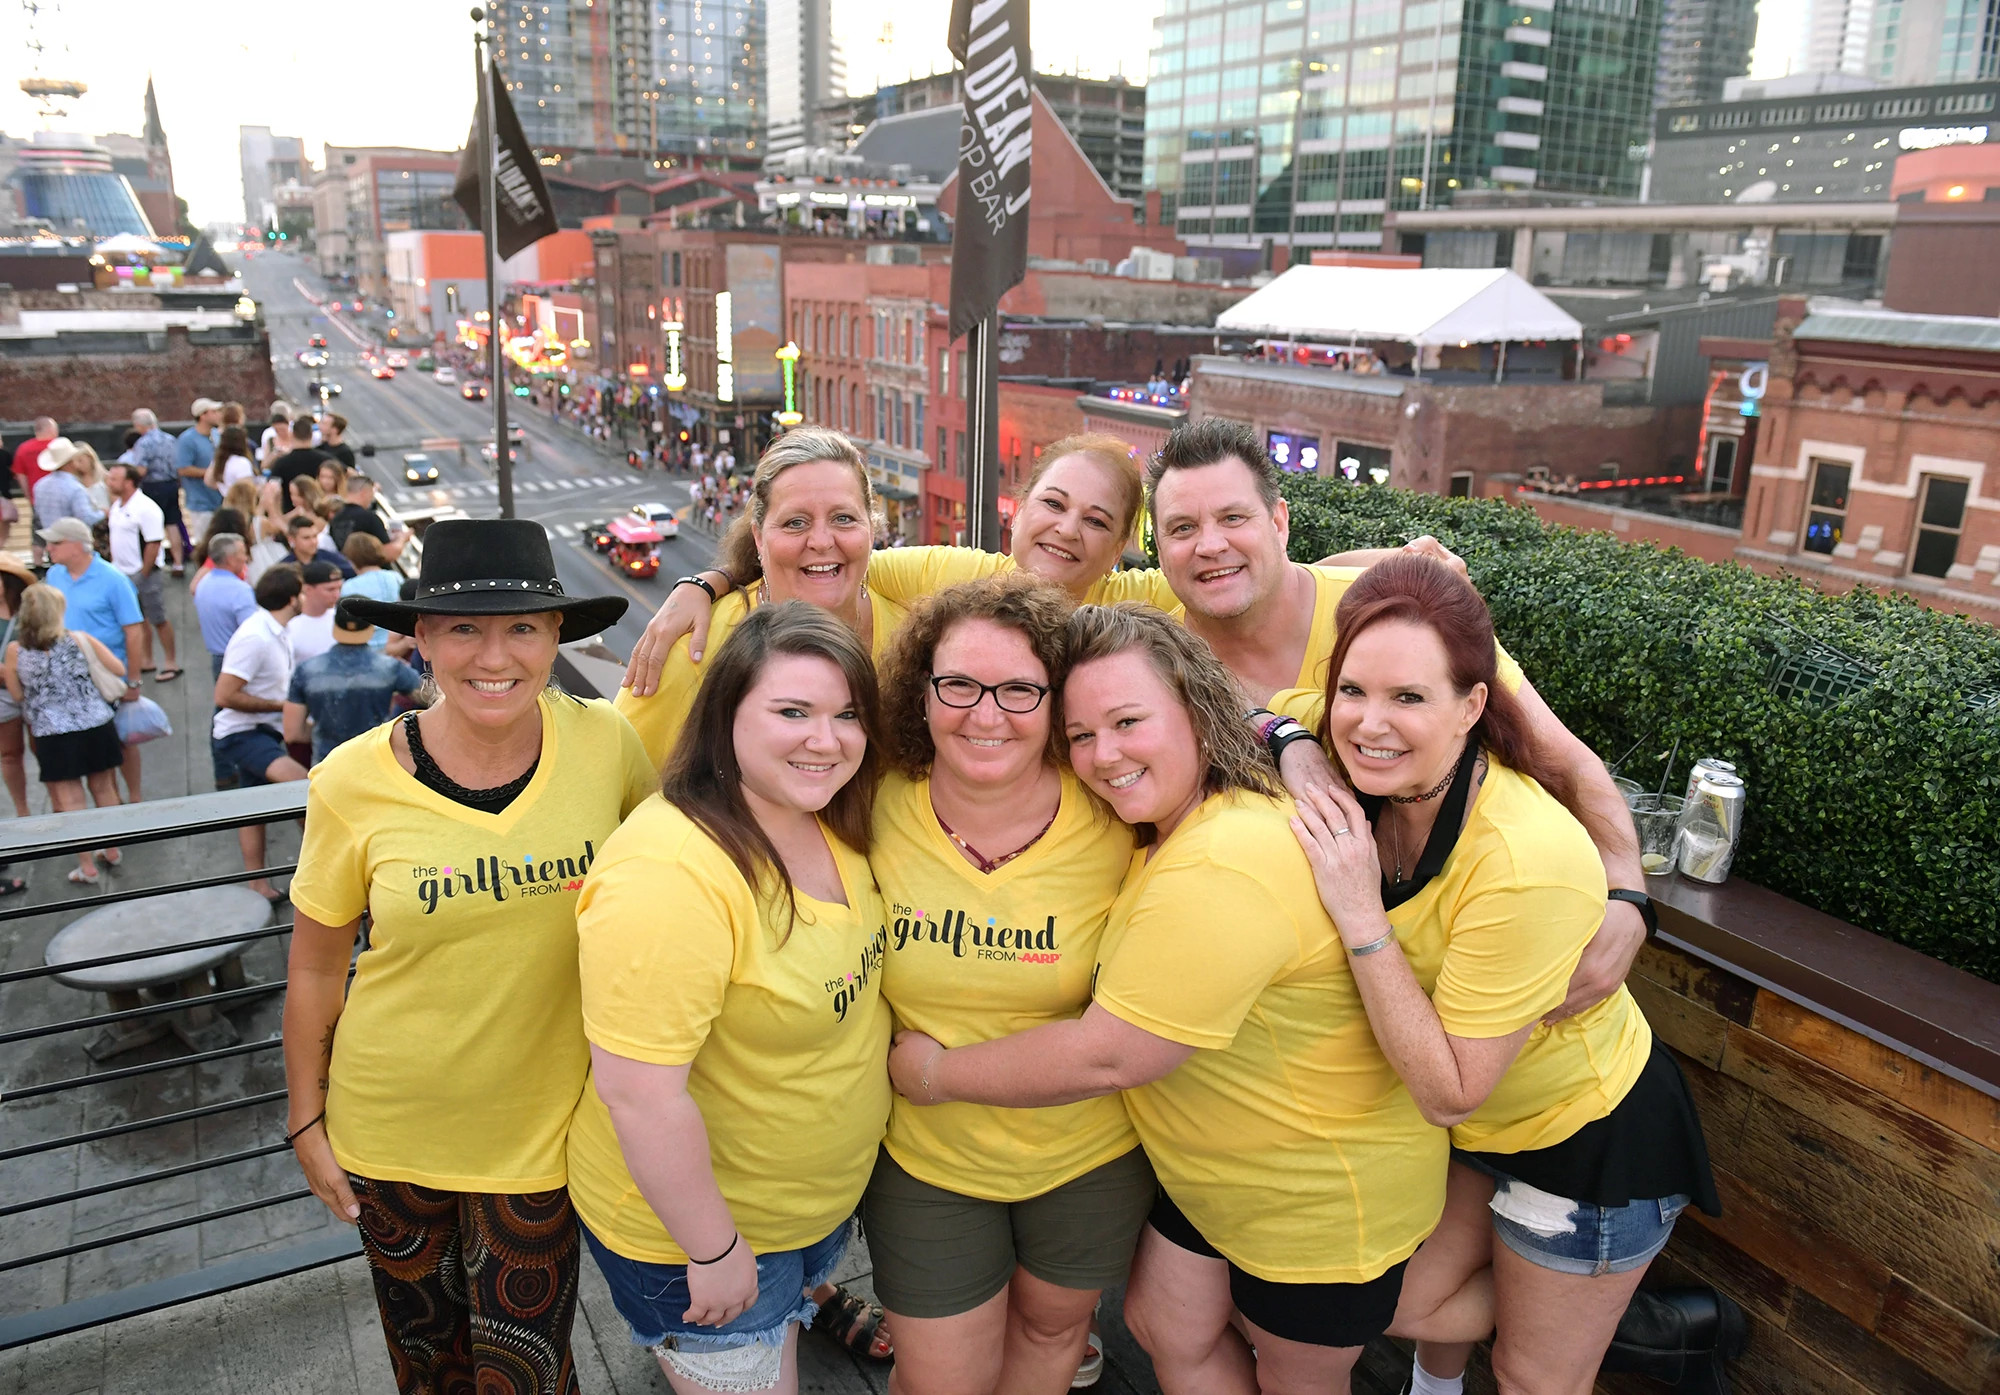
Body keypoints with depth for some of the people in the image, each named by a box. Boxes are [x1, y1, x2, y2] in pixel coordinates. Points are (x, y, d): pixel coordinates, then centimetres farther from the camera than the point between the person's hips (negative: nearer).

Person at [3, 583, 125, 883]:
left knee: (71, 801, 6)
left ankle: (87, 867, 11)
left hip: (54, 735, -1)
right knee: (104, 789, 18)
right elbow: (119, 669, -1)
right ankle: (112, 850, 31)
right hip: (97, 726, 1)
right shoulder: (79, 639, -5)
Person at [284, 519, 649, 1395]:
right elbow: (315, 967, -3)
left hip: (540, 1124, 0)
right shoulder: (355, 782, -16)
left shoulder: (604, 742, -16)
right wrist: (306, 1121, 4)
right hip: (392, 1127, 1)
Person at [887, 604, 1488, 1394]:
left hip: (1324, 1190, -8)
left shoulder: (1222, 872, -35)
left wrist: (937, 1074, -17)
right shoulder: (1175, 819, -5)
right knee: (1168, 1328, 19)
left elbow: (1107, 1056, -30)